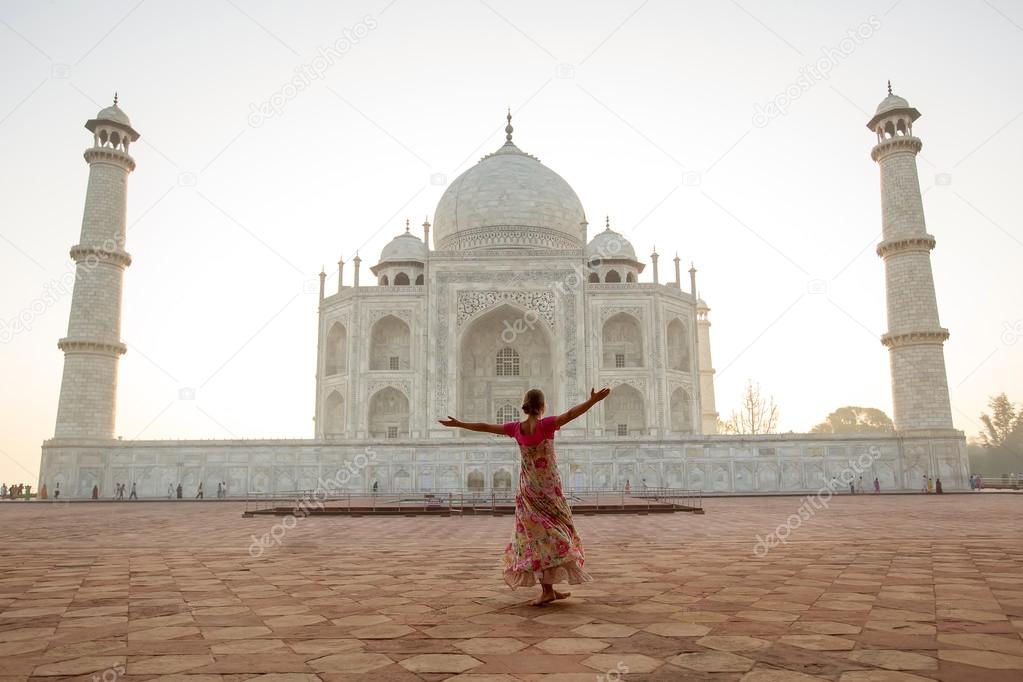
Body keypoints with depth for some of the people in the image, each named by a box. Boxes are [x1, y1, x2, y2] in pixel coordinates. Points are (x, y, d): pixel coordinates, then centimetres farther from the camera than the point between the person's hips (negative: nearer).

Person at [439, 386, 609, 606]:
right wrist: (593, 400, -36)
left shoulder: (516, 428, -3)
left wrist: (458, 424, 15)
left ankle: (549, 589, 10)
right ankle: (547, 589, 1)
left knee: (537, 535, 8)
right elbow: (570, 414, -30)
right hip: (549, 489, -4)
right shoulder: (546, 425, -15)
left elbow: (485, 427, 4)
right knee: (550, 534, 3)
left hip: (528, 490, 4)